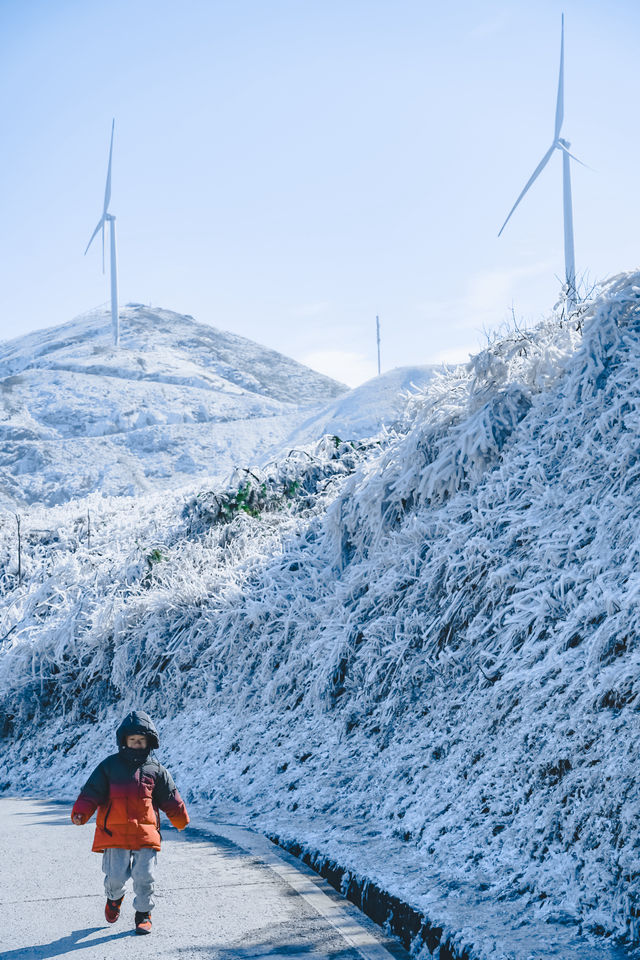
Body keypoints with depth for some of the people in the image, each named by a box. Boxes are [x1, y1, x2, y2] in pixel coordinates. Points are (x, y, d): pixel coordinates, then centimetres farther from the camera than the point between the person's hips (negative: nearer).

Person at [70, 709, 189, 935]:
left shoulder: (156, 771, 8)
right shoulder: (109, 766, 4)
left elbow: (171, 798, 15)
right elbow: (91, 793, 2)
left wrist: (181, 820, 16)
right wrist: (80, 813, -10)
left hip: (145, 834, 1)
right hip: (115, 833, -1)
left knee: (144, 877, -3)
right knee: (116, 877, -2)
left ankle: (143, 914, 20)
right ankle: (114, 898, 34)